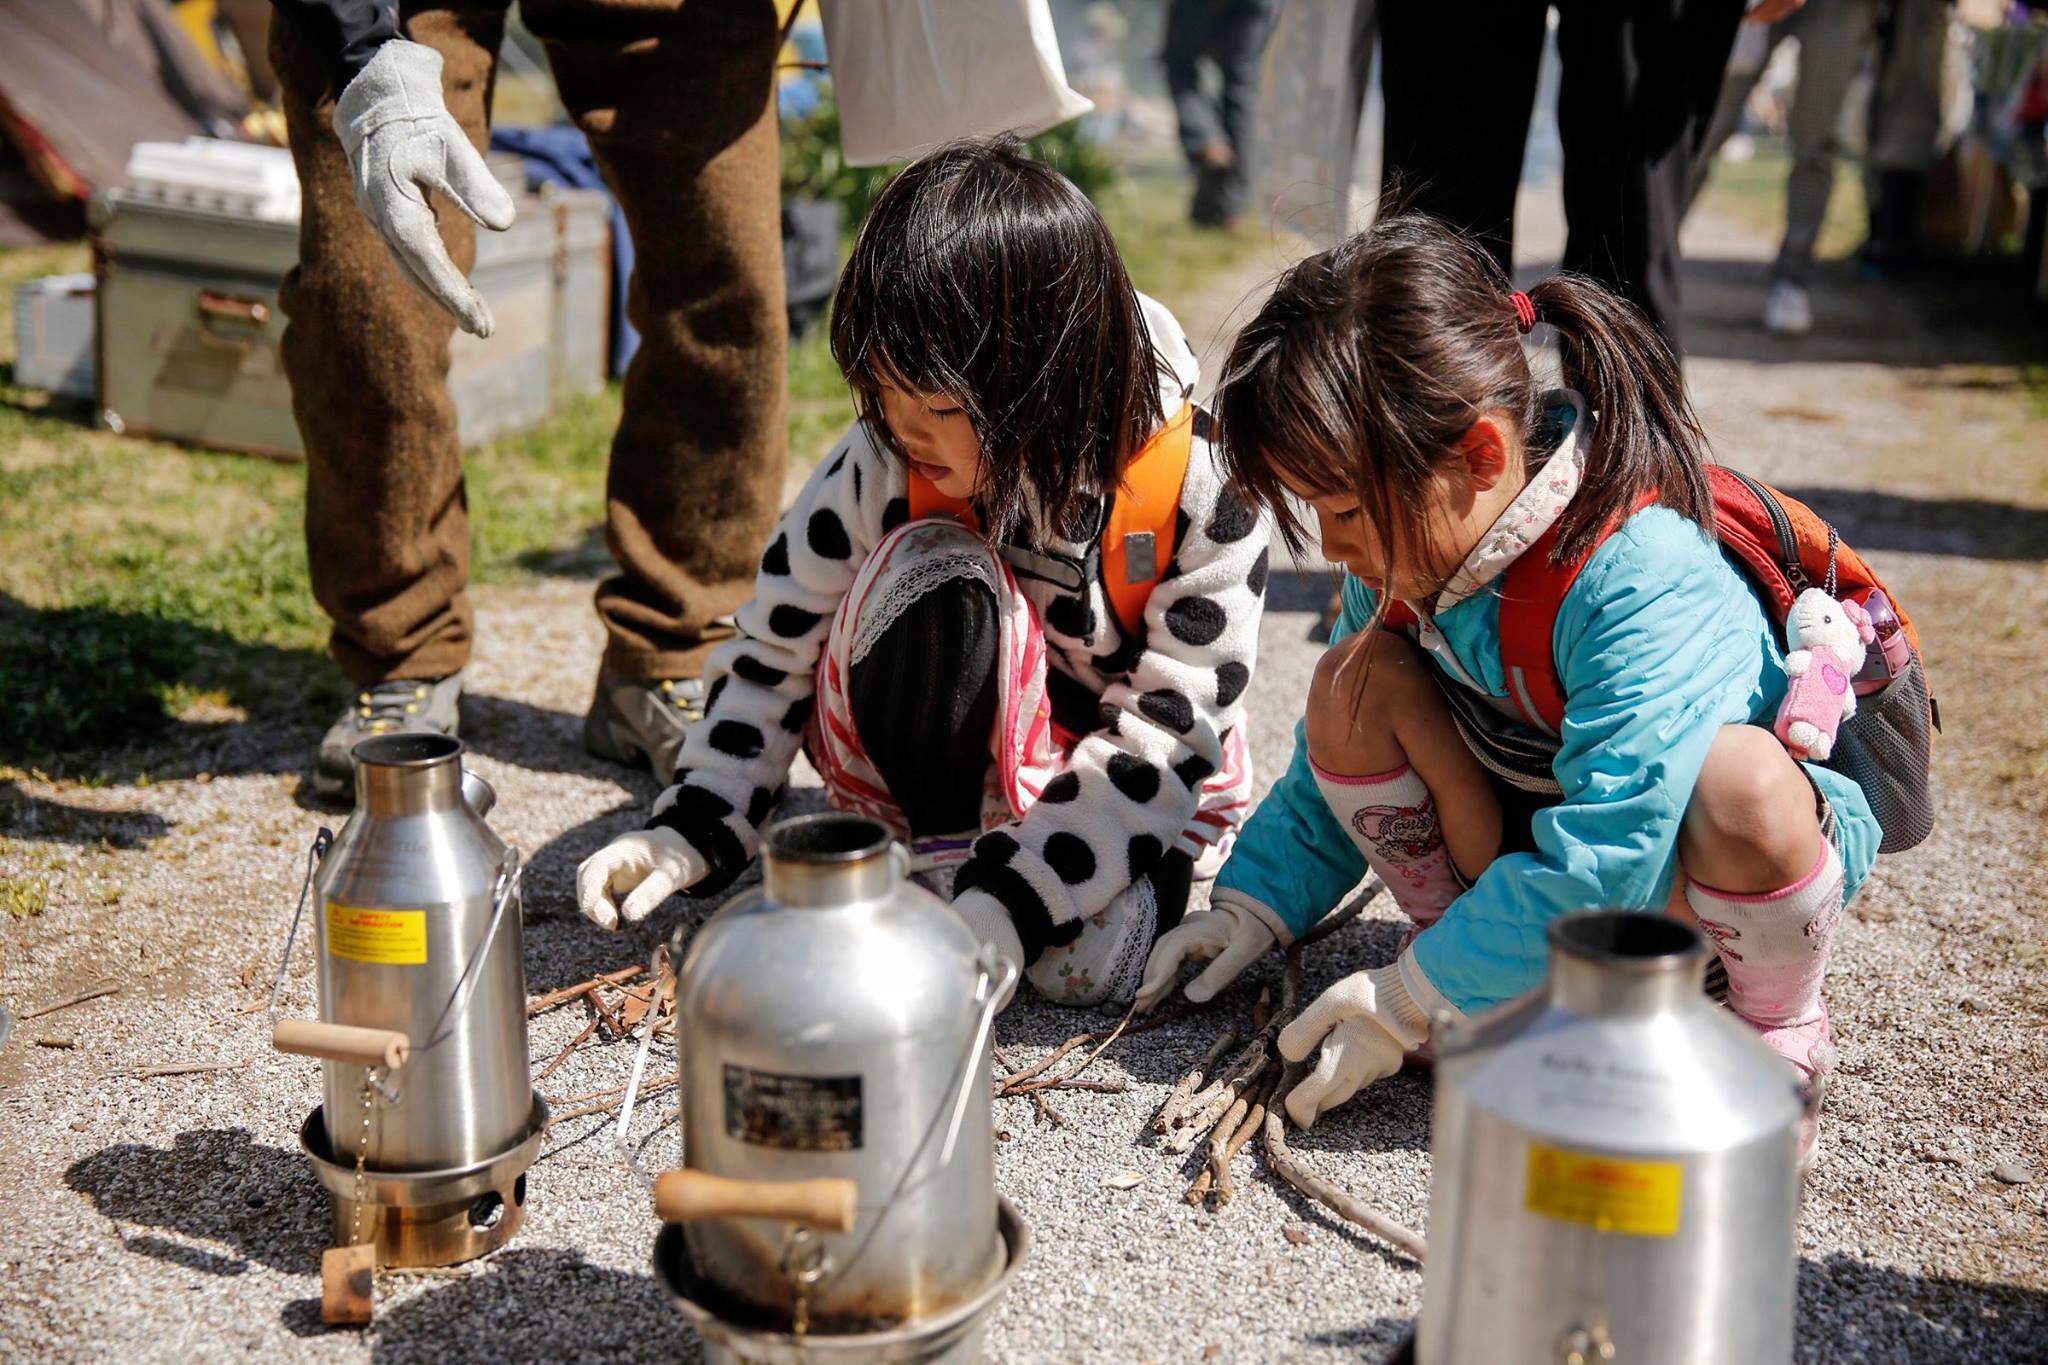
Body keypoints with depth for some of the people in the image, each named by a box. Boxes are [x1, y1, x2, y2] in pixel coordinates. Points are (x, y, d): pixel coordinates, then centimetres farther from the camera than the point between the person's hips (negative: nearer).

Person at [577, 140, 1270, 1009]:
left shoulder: (1197, 489, -24)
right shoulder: (886, 465, -19)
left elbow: (1166, 738, -24)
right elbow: (777, 644, -9)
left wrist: (1002, 912, -34)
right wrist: (693, 830, -20)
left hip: (1126, 782, -3)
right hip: (951, 758, 4)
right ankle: (943, 855, -19)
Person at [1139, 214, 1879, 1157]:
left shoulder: (1648, 582, -34)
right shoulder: (1410, 550, -10)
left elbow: (1604, 859, -37)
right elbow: (1337, 763, 6)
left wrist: (1413, 998, -31)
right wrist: (1256, 902, -3)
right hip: (1538, 833, 6)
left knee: (1740, 778, -42)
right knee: (1356, 682, -16)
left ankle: (1782, 1025, -10)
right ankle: (1486, 968, -6)